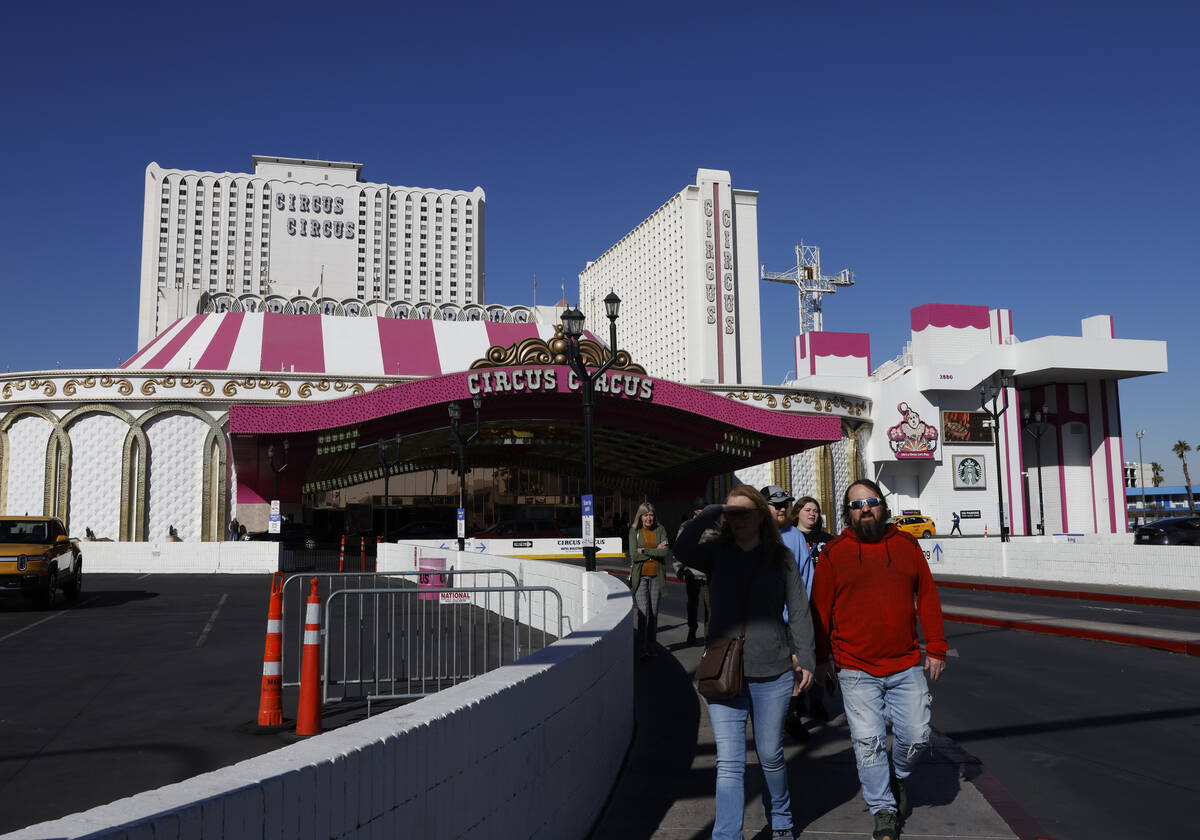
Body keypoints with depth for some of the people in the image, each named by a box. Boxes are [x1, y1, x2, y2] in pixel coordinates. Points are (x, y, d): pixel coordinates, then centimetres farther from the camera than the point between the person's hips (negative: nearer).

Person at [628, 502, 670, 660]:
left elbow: (665, 552, -9)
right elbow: (634, 555, -8)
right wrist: (655, 551, -9)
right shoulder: (634, 531, 2)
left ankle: (651, 645, 19)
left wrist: (644, 551, -13)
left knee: (654, 612, 7)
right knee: (643, 611, -12)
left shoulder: (660, 530, 3)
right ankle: (643, 648, -11)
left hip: (656, 576, 2)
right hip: (640, 576, -2)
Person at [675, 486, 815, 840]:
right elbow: (682, 549, -19)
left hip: (772, 673, 0)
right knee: (729, 764, -2)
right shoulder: (716, 554, 2)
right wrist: (714, 512, -19)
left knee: (770, 755, 15)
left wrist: (805, 658, 0)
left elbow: (799, 611, 4)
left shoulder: (781, 557, 2)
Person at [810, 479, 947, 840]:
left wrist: (936, 649, 6)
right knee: (868, 742, 2)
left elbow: (928, 597, 9)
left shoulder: (907, 546, 5)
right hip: (856, 670, -2)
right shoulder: (833, 553, -1)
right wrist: (822, 658, 5)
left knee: (916, 736, 5)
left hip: (907, 665, 2)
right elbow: (821, 608, 3)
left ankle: (897, 776, 37)